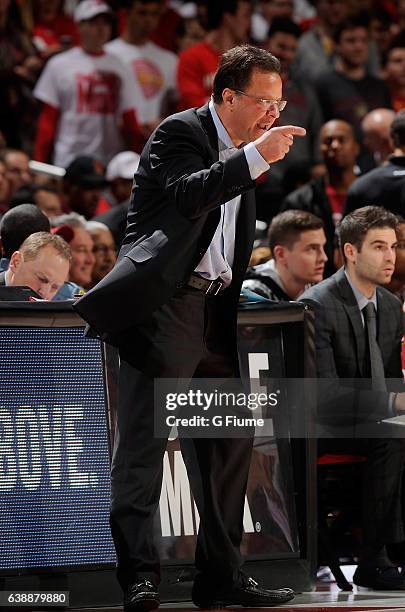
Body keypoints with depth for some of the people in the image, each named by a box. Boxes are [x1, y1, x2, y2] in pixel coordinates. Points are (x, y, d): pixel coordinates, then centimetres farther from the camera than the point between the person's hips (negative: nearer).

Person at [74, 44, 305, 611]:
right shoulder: (180, 133, -5)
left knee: (229, 445, 8)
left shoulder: (241, 155, 19)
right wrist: (256, 158, -29)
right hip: (163, 305, -9)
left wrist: (243, 292, 17)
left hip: (214, 310, 9)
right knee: (144, 441, -11)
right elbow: (188, 193, -25)